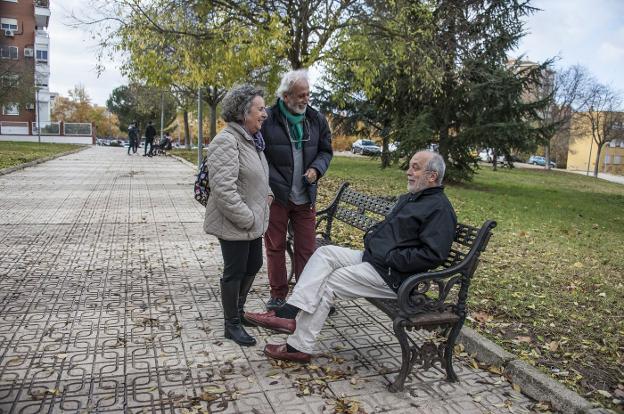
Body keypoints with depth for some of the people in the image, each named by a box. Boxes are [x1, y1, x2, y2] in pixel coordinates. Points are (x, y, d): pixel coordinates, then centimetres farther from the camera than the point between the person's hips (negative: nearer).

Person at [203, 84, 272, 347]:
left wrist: (267, 192, 9)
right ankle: (232, 324, 22)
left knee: (254, 266, 19)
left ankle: (238, 308, 40)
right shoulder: (226, 141, -20)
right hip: (234, 225, -9)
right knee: (235, 272, 4)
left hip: (254, 221, 9)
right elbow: (223, 188, -27)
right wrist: (246, 218, -22)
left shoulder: (253, 139, 10)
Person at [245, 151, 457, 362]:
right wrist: (371, 235, 9)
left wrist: (390, 258, -19)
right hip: (370, 256, 9)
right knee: (325, 252, -7)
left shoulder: (440, 208, -11)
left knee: (327, 284, -13)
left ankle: (299, 347, -4)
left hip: (392, 276, -9)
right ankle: (290, 314, -17)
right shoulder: (408, 198, 19)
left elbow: (433, 255, -22)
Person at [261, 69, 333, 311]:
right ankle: (278, 296, 22)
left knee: (307, 249, 8)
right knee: (275, 247, 8)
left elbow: (326, 150, 15)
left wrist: (316, 169, -6)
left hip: (305, 198, 3)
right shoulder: (268, 120, -8)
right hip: (275, 196, -3)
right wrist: (267, 189, -13)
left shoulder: (316, 120, 5)